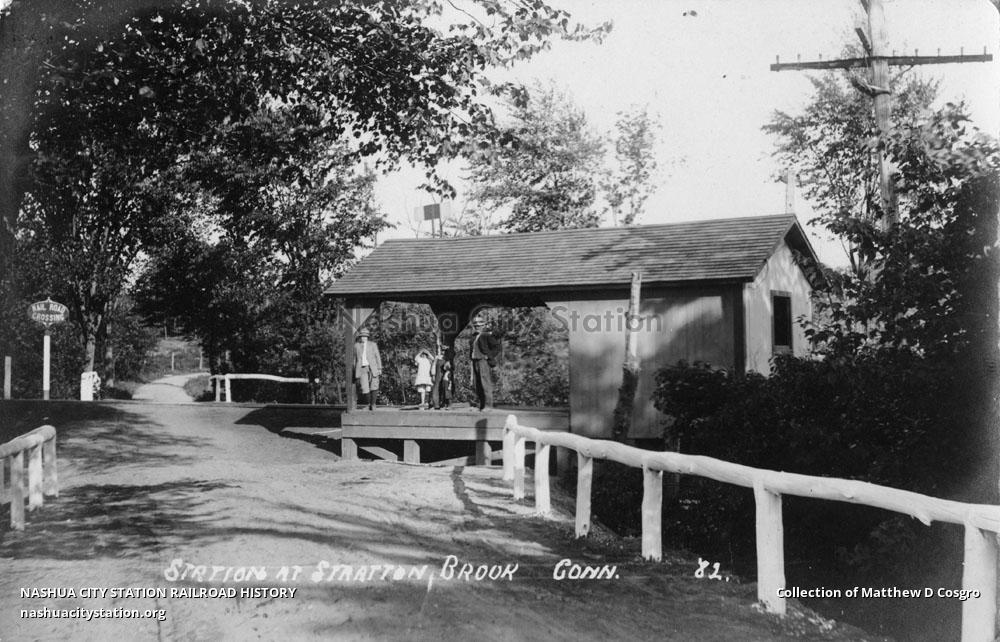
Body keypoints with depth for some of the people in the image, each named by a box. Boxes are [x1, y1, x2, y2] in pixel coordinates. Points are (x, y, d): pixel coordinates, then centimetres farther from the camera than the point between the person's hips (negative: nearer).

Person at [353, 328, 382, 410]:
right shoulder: (356, 345, 11)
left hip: (372, 368, 0)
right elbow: (354, 359, 15)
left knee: (374, 388, -6)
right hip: (362, 369, 0)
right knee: (365, 389, -10)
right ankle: (369, 402, 13)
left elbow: (377, 357, 7)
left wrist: (379, 369, 0)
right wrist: (355, 372, 12)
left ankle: (373, 403, 11)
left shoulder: (373, 344, 8)